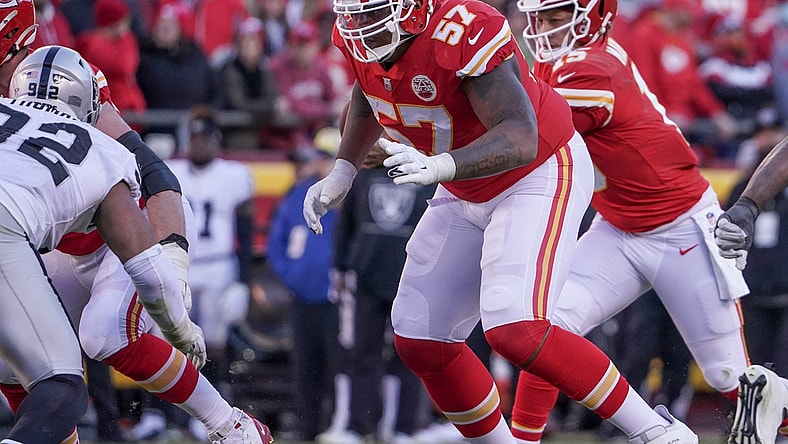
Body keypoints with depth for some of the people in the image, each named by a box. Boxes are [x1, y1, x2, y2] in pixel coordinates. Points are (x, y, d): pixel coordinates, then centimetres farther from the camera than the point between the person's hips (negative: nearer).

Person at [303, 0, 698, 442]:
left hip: (540, 177, -9)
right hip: (466, 194, 9)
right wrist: (343, 173, 6)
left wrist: (440, 167, -54)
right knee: (421, 341, 5)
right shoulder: (359, 40, -8)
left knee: (515, 330, -25)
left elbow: (521, 139, -40)